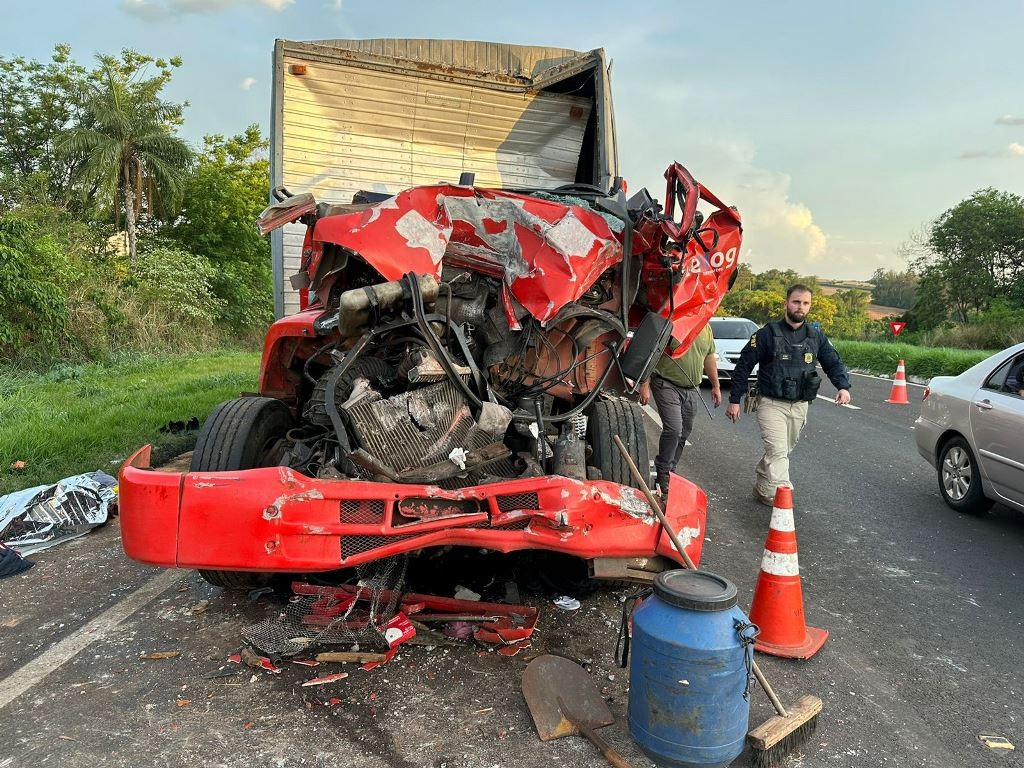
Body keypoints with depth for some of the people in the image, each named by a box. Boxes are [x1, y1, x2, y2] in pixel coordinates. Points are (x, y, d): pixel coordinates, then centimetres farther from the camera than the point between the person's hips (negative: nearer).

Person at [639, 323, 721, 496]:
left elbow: (709, 358, 20)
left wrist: (716, 386, 20)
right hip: (667, 385, -6)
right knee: (673, 429, -16)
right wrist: (645, 385, -16)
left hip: (692, 389, 6)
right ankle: (662, 474, 0)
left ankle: (669, 473, 24)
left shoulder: (706, 328, 9)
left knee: (683, 433, 10)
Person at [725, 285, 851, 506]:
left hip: (800, 406, 5)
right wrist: (734, 400, -7)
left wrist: (843, 386, -11)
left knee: (783, 451, 14)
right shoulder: (768, 333, -7)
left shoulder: (816, 337, 7)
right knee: (778, 452, -14)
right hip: (771, 403, -5)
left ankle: (763, 488, 28)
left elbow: (834, 363, 10)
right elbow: (744, 365, -5)